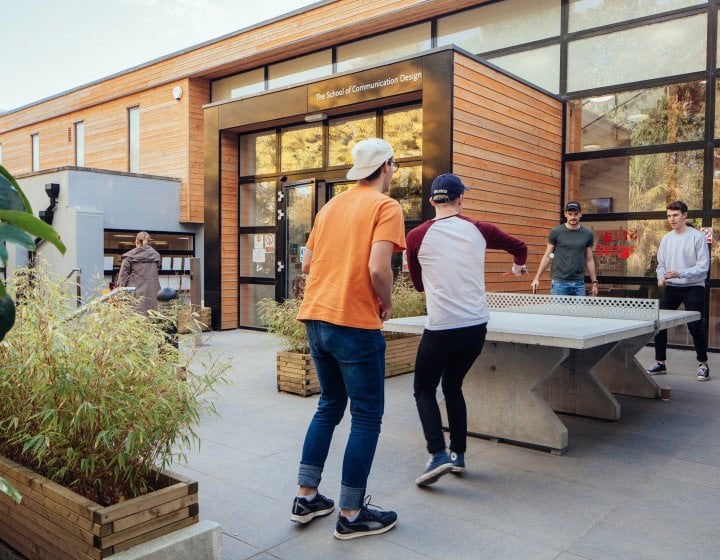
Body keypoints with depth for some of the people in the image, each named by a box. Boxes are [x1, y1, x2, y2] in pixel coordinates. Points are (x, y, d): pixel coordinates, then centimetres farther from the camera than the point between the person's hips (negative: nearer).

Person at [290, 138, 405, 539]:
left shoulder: (331, 206, 15)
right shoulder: (385, 206, -7)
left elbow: (307, 264, 17)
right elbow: (378, 268, -20)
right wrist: (387, 302, -3)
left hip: (315, 318, 8)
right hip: (354, 324, -7)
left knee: (329, 407, 21)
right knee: (367, 417, 6)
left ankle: (306, 497, 26)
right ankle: (352, 515, 14)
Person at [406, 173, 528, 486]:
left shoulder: (417, 236, -4)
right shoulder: (479, 230, 3)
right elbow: (519, 247, 22)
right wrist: (518, 266, 43)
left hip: (440, 328, -3)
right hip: (477, 325, 4)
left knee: (424, 390, 13)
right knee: (453, 385, 22)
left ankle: (438, 455, -3)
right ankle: (458, 454, 24)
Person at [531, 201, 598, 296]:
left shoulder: (587, 234, 6)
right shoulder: (556, 232, -1)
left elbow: (589, 260, 11)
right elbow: (547, 256, 3)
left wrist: (594, 282, 8)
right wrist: (537, 278, -3)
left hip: (579, 283, 3)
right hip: (559, 282, -2)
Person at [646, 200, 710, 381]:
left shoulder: (697, 237, -8)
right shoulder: (666, 239, 8)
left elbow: (703, 266, -11)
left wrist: (680, 274, -23)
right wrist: (661, 277, -4)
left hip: (693, 288, -5)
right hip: (671, 288, 5)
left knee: (695, 326, -6)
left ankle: (703, 364, 12)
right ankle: (660, 363, 13)